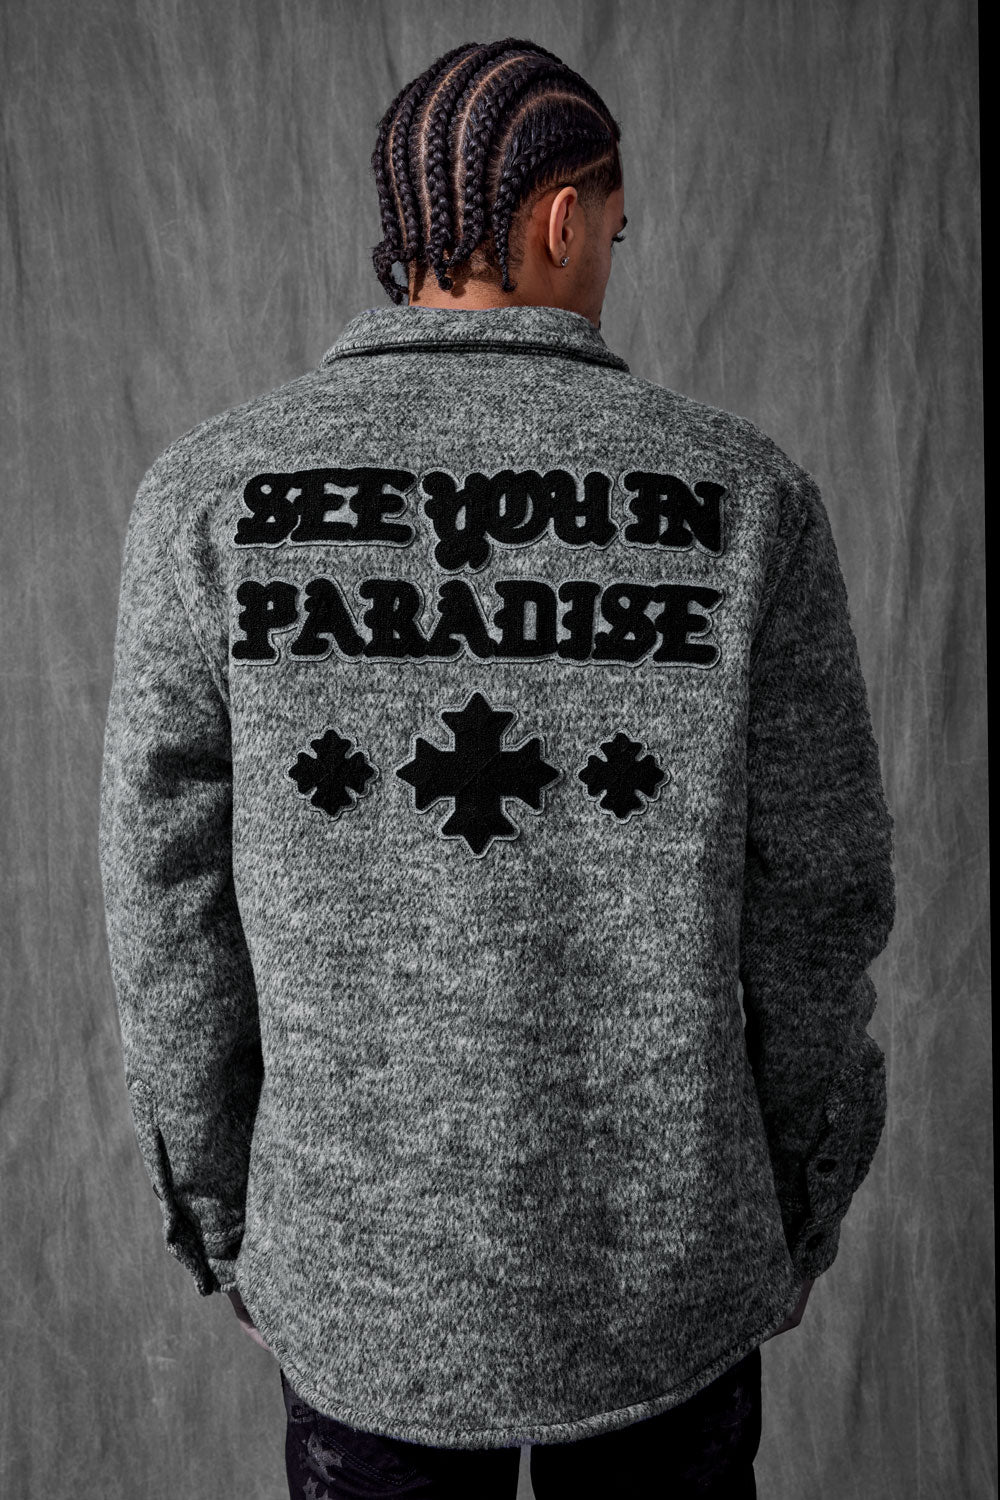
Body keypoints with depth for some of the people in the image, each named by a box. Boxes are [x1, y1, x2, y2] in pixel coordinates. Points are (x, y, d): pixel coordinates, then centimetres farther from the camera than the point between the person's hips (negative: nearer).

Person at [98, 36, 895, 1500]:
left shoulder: (213, 493, -13)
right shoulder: (742, 494, -13)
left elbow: (174, 911, -10)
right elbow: (815, 903, -9)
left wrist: (222, 1221, 7)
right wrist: (800, 1212, 9)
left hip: (362, 1263, 1)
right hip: (662, 1267, 0)